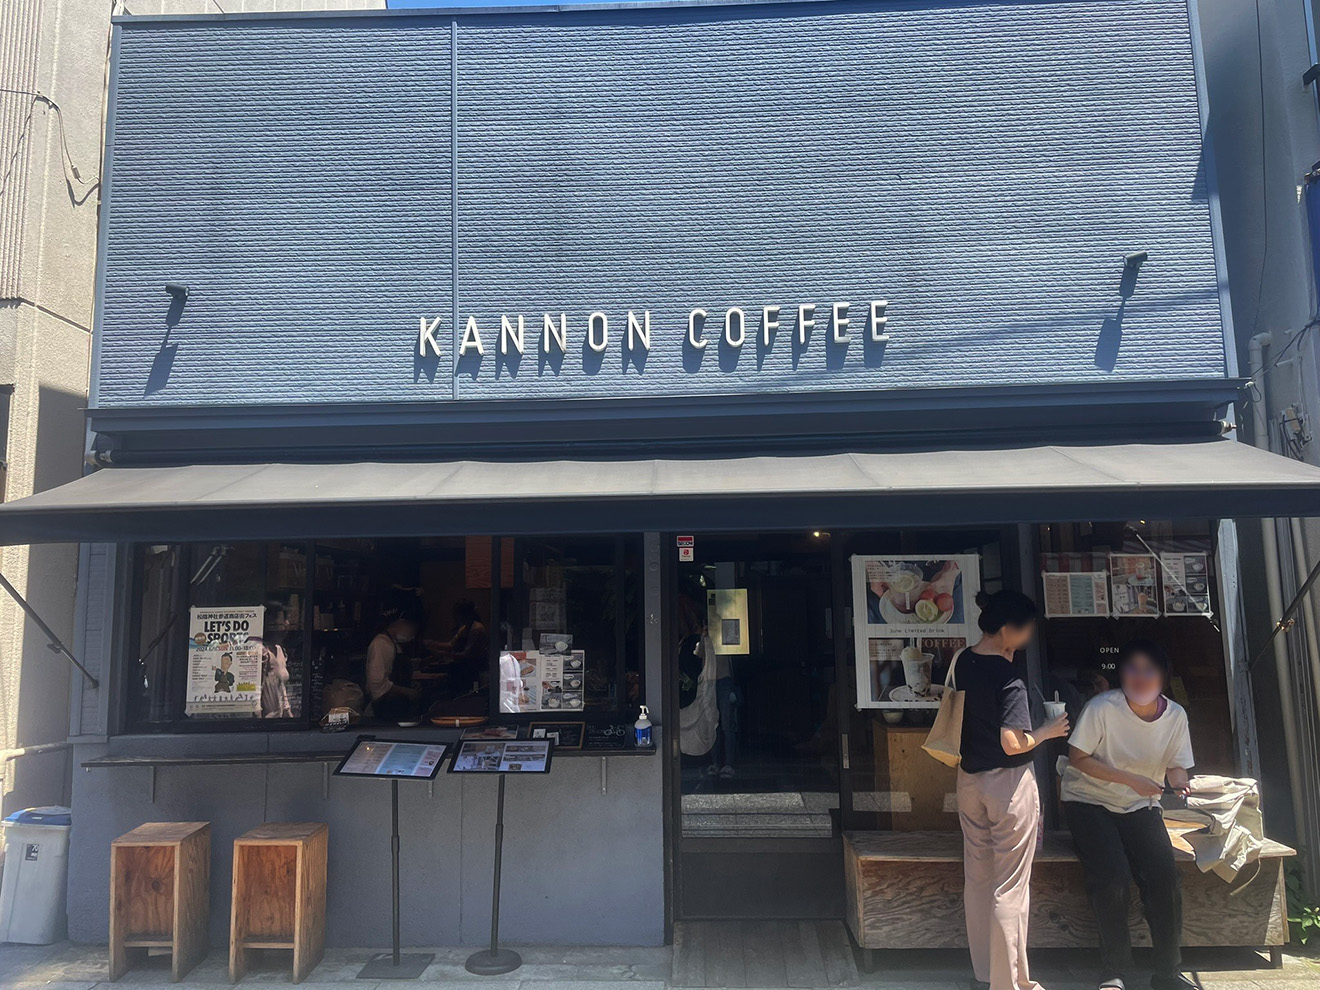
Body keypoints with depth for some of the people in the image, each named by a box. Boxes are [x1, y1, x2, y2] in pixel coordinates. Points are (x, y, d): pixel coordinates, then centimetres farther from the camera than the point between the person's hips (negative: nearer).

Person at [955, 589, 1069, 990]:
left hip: (969, 778, 7)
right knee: (1010, 887, 5)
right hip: (1008, 782, -7)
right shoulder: (1008, 675, -21)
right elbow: (1013, 744, -22)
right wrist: (1048, 731, -6)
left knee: (977, 878, 16)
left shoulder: (962, 661, 0)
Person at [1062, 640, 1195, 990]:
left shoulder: (1175, 715, -6)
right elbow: (1078, 758, -16)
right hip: (1090, 802, -4)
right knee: (1112, 878, -22)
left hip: (1140, 806, 4)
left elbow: (1175, 767, 4)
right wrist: (1131, 780, -24)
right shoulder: (1103, 707, -20)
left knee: (1164, 876, -18)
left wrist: (1179, 783, -20)